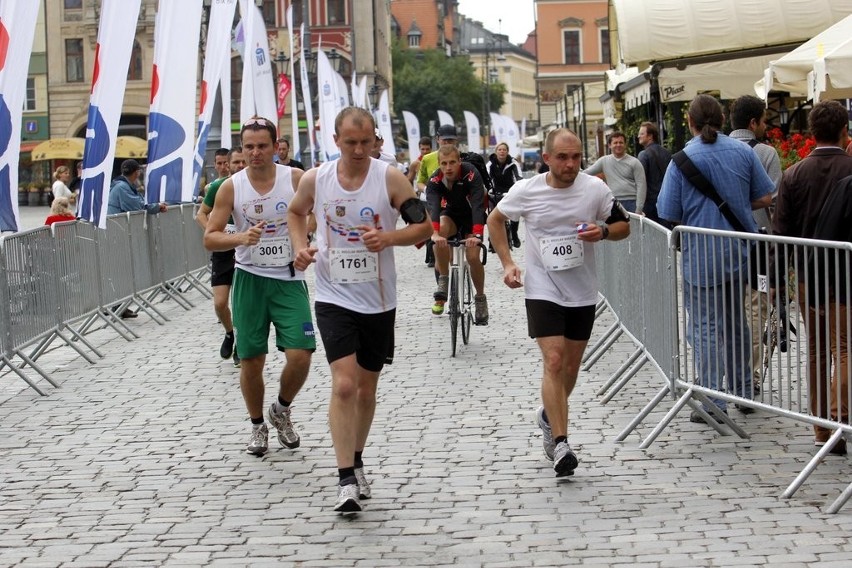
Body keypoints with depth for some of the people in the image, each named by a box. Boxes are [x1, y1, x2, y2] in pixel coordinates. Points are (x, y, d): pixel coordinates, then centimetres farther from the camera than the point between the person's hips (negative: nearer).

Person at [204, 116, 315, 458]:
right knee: (251, 360, 5)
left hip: (289, 279, -1)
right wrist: (240, 238, -23)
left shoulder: (296, 179, -6)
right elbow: (210, 237, -4)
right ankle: (258, 426, 26)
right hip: (249, 279, 1)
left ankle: (281, 410, 19)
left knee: (300, 355, -10)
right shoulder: (231, 187, -4)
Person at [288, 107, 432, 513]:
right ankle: (346, 480, -13)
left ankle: (357, 462, 35)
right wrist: (300, 247, -1)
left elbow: (423, 226, -4)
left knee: (366, 389, 13)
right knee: (344, 385, -15)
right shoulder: (315, 179, -3)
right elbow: (296, 213, 17)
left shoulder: (390, 178, -8)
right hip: (333, 297, -1)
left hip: (378, 301, 1)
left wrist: (389, 237, -22)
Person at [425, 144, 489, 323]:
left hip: (472, 215, -1)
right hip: (451, 213, 1)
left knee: (473, 257, -15)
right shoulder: (435, 181, -25)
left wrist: (477, 235, -55)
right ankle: (443, 283, -20)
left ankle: (480, 298, 10)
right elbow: (433, 206, -40)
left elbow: (478, 205, -40)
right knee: (442, 230, -32)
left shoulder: (471, 174, -31)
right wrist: (434, 233, -59)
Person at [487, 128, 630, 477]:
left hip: (582, 293, 3)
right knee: (554, 361, -16)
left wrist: (603, 231, -17)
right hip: (543, 290, -3)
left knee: (571, 367, 13)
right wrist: (507, 264, 0)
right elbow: (495, 220, 9)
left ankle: (549, 416, 41)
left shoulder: (595, 189, -6)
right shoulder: (526, 191, -8)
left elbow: (623, 226, 5)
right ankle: (560, 444, -15)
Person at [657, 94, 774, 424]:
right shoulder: (743, 152, 0)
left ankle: (712, 403, -3)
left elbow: (670, 216, -10)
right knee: (736, 323, 20)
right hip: (740, 252, 5)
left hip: (702, 257, -5)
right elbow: (765, 198, 6)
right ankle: (742, 392, 28)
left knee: (707, 329, 0)